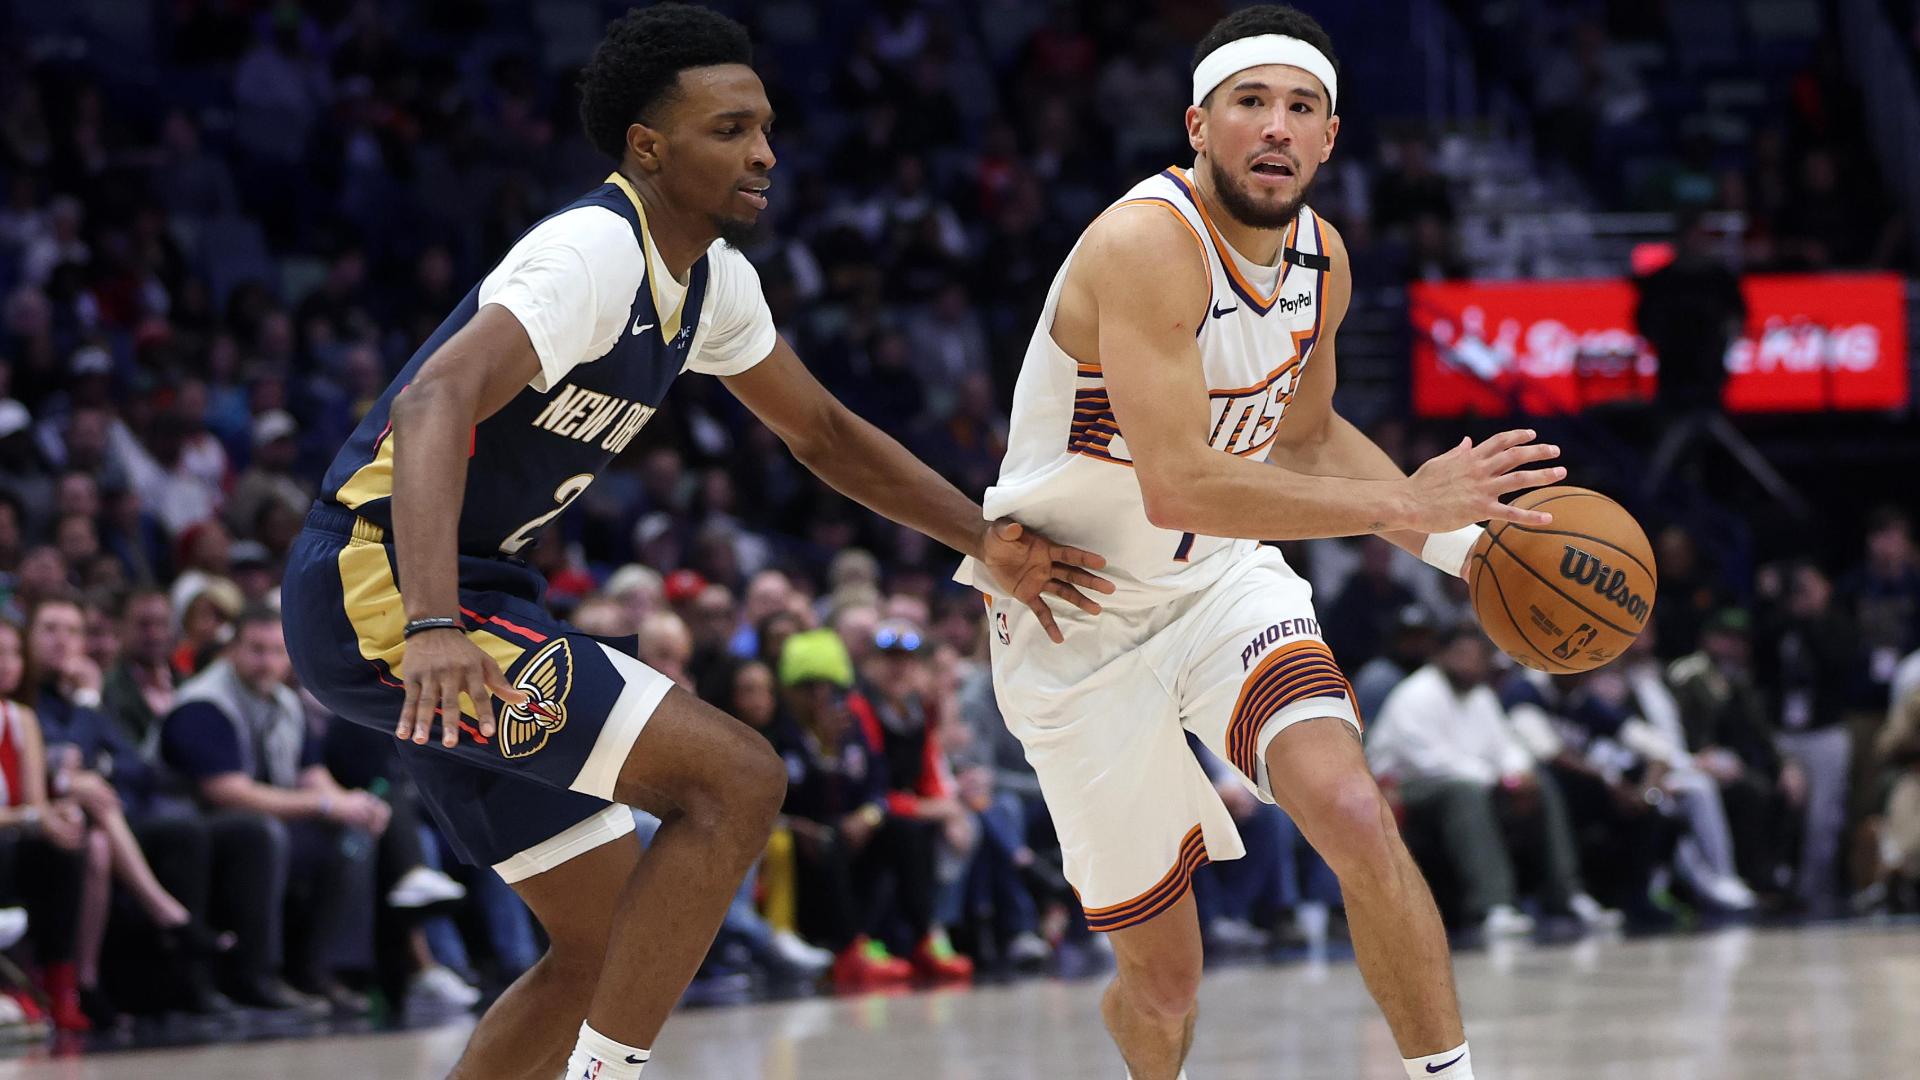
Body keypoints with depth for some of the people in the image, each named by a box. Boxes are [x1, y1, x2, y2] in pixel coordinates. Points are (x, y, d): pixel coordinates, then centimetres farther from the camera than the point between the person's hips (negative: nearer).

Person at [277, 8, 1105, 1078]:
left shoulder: (712, 280, 10)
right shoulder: (596, 252, -20)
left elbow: (822, 431, 25)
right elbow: (435, 404, -35)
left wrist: (984, 537, 13)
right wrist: (433, 629, -48)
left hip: (469, 590, 10)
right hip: (380, 589, -10)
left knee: (610, 941, 12)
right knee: (736, 778, -18)